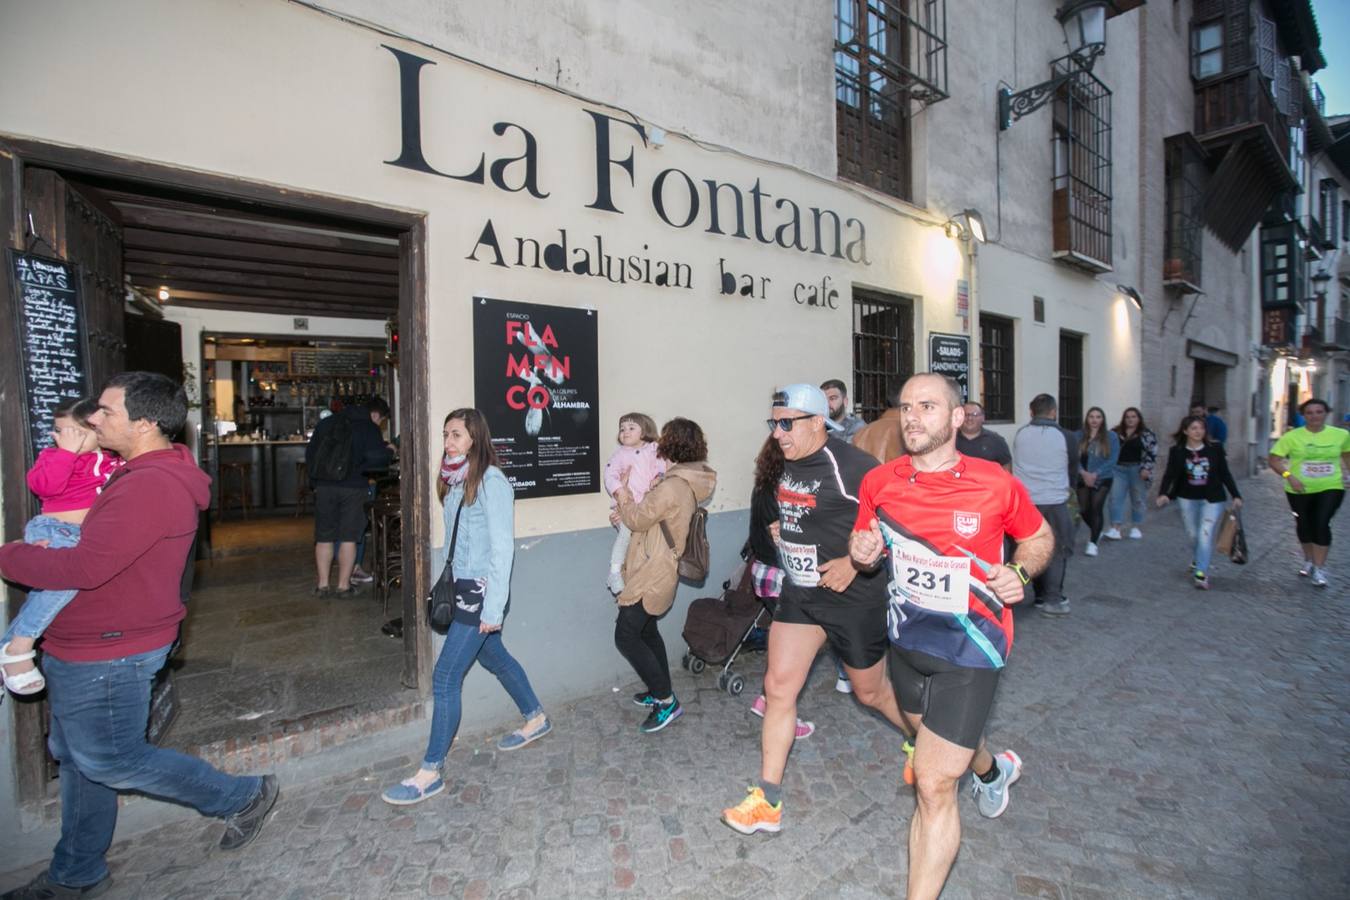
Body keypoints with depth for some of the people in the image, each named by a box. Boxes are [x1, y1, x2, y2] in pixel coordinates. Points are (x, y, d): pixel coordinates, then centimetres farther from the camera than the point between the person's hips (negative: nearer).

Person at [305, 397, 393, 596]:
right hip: (353, 488, -4)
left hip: (324, 486, 4)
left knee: (324, 538, 11)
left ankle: (323, 585, 14)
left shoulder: (326, 423, 14)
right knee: (348, 538, 3)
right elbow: (377, 458, -16)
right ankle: (343, 585, 8)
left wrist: (315, 479, 20)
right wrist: (389, 453, 4)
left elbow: (310, 452, 16)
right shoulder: (370, 429, -4)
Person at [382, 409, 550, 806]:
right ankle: (536, 719, 42)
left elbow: (502, 548, -19)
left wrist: (493, 608, -19)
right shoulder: (455, 479, 7)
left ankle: (430, 772, 13)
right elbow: (456, 541, 12)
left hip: (481, 592, -9)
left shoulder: (491, 482, -17)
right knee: (493, 657, 22)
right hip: (462, 588, 9)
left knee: (445, 677, -3)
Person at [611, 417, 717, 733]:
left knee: (626, 637, -3)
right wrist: (629, 510, 1)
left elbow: (638, 520, -16)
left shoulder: (672, 486, -26)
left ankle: (666, 701, 6)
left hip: (652, 576, -10)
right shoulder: (687, 481, 7)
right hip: (655, 572, 10)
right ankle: (661, 691, 33)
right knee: (646, 630, 21)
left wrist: (624, 499, 1)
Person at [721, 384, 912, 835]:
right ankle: (768, 801, 15)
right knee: (779, 687, 2)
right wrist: (784, 530, 6)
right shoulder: (789, 465, 3)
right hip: (800, 593, 7)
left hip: (852, 596, -6)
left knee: (870, 691, 15)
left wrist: (856, 562, -24)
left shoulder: (851, 466, -22)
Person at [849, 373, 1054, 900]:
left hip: (969, 647, -4)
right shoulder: (879, 482, -9)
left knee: (933, 785, -7)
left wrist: (1020, 571, -18)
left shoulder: (995, 485, -17)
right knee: (938, 740, 30)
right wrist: (863, 551, -17)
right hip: (906, 639, 5)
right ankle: (993, 770, 65)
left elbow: (1040, 537, 2)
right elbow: (864, 544, 7)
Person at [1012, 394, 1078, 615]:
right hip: (1053, 502, -3)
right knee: (1058, 549, 8)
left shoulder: (1019, 435, 2)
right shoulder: (1065, 437, -5)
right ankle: (1053, 599, 7)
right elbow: (1073, 473, 8)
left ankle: (1042, 595, 21)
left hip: (1024, 501, 3)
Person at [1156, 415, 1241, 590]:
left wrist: (1236, 495, 1)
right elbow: (1169, 475, -9)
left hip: (1212, 499, -1)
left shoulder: (1215, 448, -5)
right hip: (1187, 498, 1)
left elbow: (1225, 474, 1)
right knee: (1193, 535, 11)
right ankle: (1198, 559, 39)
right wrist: (1163, 493, -25)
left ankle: (1201, 572, -4)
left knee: (1205, 534, -10)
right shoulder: (1177, 451, -7)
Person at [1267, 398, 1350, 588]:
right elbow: (1274, 460, -9)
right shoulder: (1292, 436, -9)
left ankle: (1319, 568, -2)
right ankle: (1309, 560, 36)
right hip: (1299, 490, 0)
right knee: (1304, 525, 14)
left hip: (1330, 488, 0)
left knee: (1322, 524, -13)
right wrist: (1288, 476, -21)